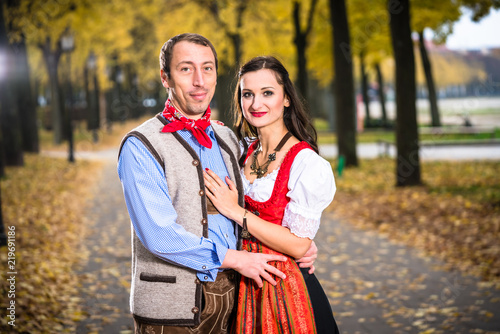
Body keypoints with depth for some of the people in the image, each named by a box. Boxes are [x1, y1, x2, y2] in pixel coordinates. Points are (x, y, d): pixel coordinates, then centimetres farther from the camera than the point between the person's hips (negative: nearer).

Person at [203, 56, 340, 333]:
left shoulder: (308, 164, -17)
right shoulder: (244, 151, 3)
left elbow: (298, 245, -20)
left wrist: (237, 212, -20)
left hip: (285, 288, -6)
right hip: (244, 285, 6)